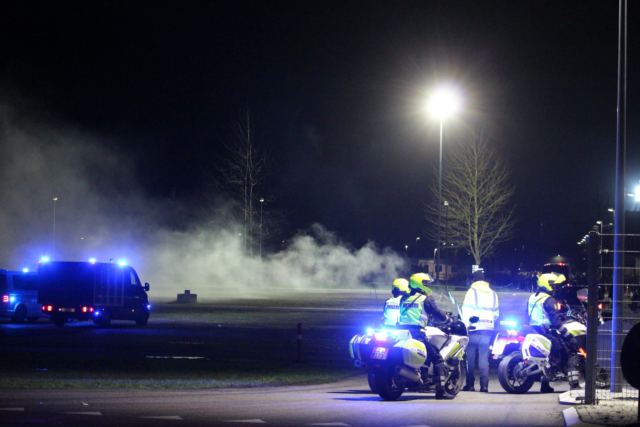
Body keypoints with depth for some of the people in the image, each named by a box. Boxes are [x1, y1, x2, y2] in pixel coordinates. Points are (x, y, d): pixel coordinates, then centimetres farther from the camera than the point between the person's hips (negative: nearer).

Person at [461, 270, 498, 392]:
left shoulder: (471, 292, -2)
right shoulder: (493, 294, 12)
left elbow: (466, 312, -8)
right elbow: (496, 313, 19)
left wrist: (465, 326, -6)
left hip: (474, 329, -4)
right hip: (488, 329, 4)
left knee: (470, 358, 3)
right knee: (484, 358, 2)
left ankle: (470, 384, 4)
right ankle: (484, 385, -7)